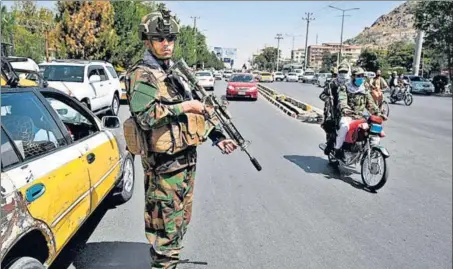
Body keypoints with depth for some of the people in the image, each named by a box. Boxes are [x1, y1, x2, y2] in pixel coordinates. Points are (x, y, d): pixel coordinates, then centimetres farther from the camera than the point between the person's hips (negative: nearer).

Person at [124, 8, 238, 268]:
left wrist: (217, 135, 8)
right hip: (164, 161, -9)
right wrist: (183, 106, -20)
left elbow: (195, 111, 18)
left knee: (181, 218, 20)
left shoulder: (177, 72, 15)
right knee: (167, 221, 1)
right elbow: (145, 115, -27)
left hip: (187, 155, 9)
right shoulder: (143, 75, -11)